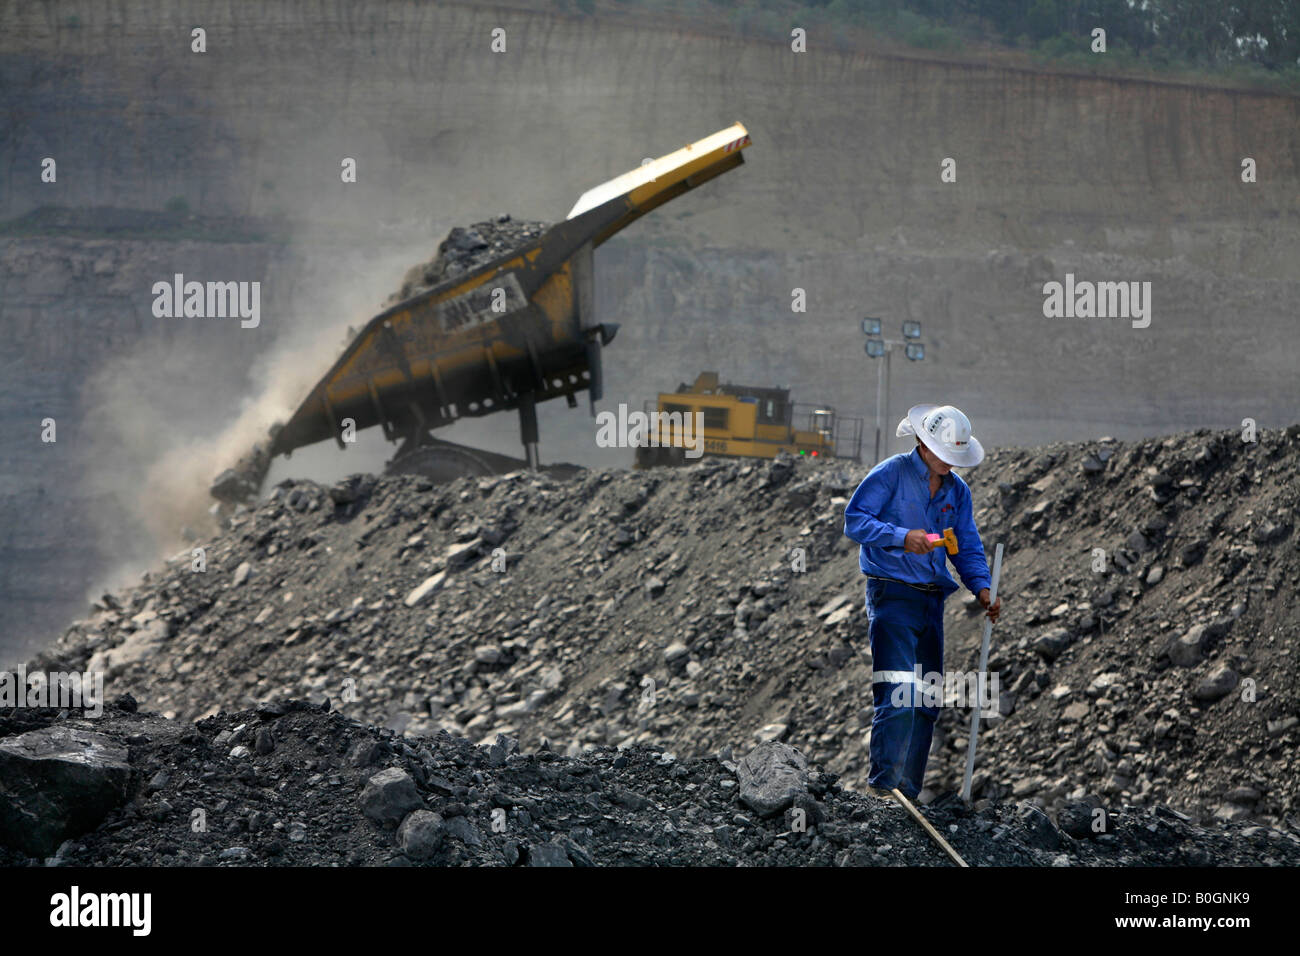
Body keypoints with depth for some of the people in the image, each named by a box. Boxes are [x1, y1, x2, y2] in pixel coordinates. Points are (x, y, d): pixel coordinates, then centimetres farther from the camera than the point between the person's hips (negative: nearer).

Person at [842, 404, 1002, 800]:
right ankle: (884, 784, -18)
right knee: (898, 693, -17)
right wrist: (902, 537, -25)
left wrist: (981, 587, -4)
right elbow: (854, 519, -12)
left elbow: (968, 548, 14)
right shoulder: (891, 474, -6)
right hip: (893, 594, -7)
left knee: (927, 702, 7)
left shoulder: (957, 491, 13)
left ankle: (908, 791, 14)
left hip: (932, 600, 7)